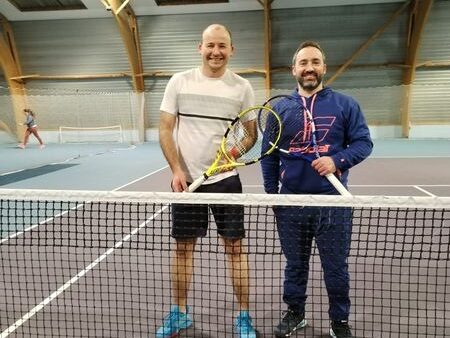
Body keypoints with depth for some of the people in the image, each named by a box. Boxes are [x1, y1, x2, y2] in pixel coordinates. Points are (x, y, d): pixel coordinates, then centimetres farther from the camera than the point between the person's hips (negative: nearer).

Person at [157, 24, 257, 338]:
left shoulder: (242, 87, 1)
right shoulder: (179, 82, 2)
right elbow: (165, 129, 2)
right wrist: (176, 170, -9)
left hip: (226, 179, 0)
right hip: (186, 179, 1)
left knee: (235, 247, 4)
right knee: (183, 247, 10)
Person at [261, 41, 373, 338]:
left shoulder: (345, 105, 2)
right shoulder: (280, 108, 6)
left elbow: (363, 142, 0)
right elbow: (269, 154, 8)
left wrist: (337, 160, -19)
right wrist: (271, 192, 5)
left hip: (332, 200, -1)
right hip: (291, 201, 2)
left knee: (336, 266, 10)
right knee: (295, 264, 16)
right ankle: (295, 312, 36)